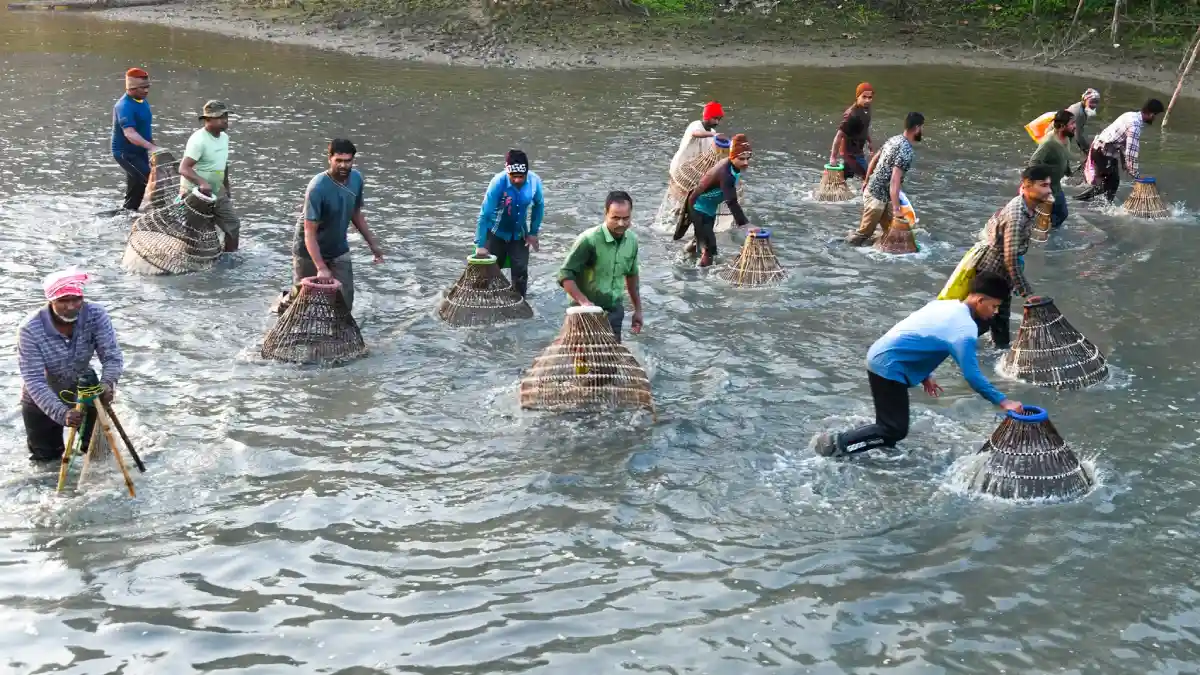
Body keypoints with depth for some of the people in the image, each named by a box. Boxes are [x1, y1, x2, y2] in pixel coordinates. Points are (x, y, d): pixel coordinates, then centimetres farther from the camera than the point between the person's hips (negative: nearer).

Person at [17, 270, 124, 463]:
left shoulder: (96, 316, -25)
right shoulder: (30, 330, -32)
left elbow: (112, 357, -25)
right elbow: (34, 381, -33)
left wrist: (108, 382, -47)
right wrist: (62, 412, -46)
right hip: (42, 400, -1)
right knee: (45, 456, 14)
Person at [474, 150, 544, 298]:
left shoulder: (535, 181, -22)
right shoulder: (498, 182, -32)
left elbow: (539, 205, -2)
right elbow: (485, 214, -29)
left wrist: (533, 232, -1)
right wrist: (480, 245, -30)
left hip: (519, 233, 2)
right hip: (497, 232, -2)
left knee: (521, 272, 4)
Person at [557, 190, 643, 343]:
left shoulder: (632, 240, 0)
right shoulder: (588, 240, -20)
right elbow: (565, 275, -19)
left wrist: (638, 309, 16)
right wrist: (584, 302, -31)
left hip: (614, 311, 5)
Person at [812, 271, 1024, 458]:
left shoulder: (946, 305, 11)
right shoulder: (965, 329, -18)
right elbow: (972, 375, -20)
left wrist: (925, 376, 24)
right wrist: (1003, 401, -14)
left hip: (880, 358, 10)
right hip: (888, 366, -10)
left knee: (892, 423, 17)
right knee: (895, 430, -6)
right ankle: (836, 443, -6)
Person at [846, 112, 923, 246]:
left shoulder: (894, 139, 5)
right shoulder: (906, 150, -24)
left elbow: (874, 159, 17)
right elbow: (894, 181, -30)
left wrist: (866, 181, 28)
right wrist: (896, 209, -31)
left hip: (872, 189, 9)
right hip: (878, 196, -9)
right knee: (865, 232, 4)